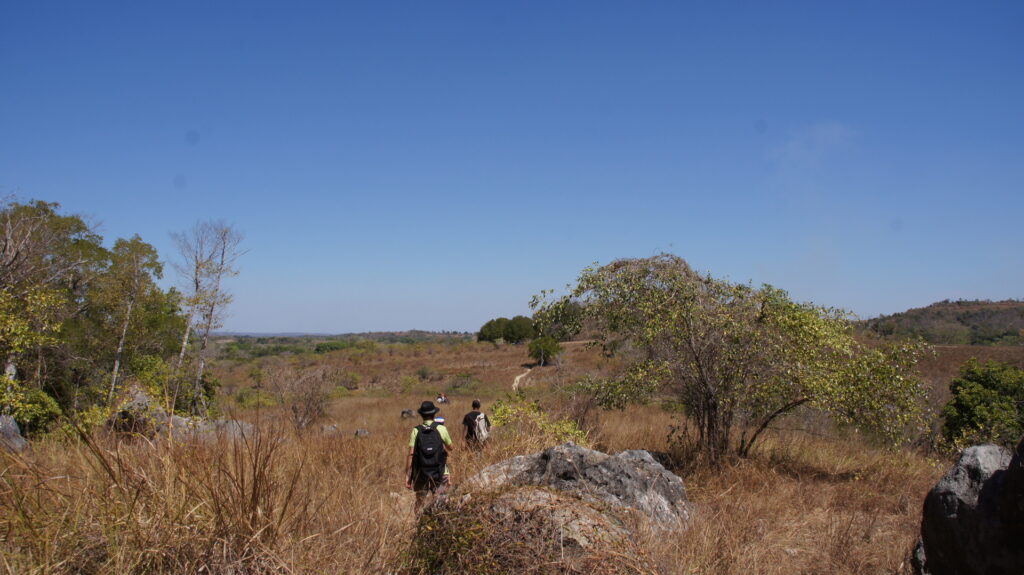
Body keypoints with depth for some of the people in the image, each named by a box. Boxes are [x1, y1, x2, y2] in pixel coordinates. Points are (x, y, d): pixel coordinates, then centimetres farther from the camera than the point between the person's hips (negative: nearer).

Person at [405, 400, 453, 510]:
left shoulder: (416, 431, -4)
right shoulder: (441, 429, -6)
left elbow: (411, 455, -7)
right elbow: (450, 449, 8)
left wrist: (408, 476, -2)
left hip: (421, 475, 1)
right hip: (440, 475, -1)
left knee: (420, 504, 14)